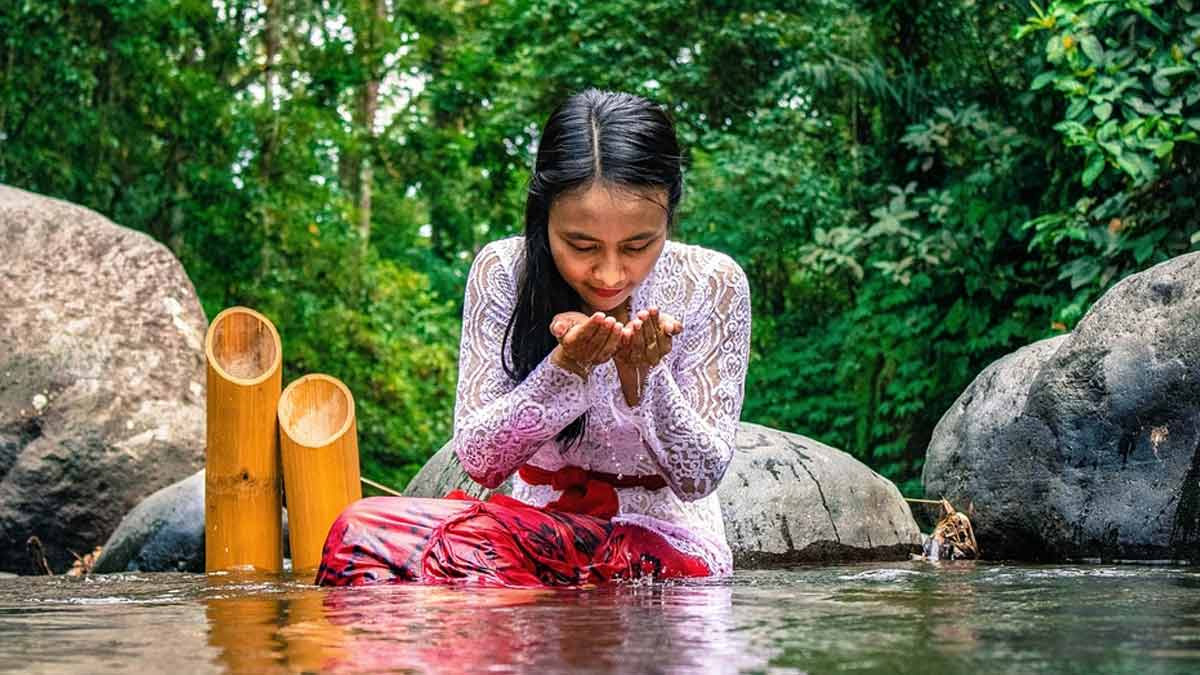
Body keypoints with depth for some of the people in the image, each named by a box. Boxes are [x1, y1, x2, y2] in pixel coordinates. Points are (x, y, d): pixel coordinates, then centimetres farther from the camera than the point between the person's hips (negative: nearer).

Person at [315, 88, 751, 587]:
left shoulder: (712, 285, -10)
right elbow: (477, 459, -9)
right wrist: (567, 366, -26)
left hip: (664, 544, -3)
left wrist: (640, 373, -27)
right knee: (364, 529, -27)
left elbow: (700, 478, -9)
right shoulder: (503, 271, -6)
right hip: (537, 529, 3)